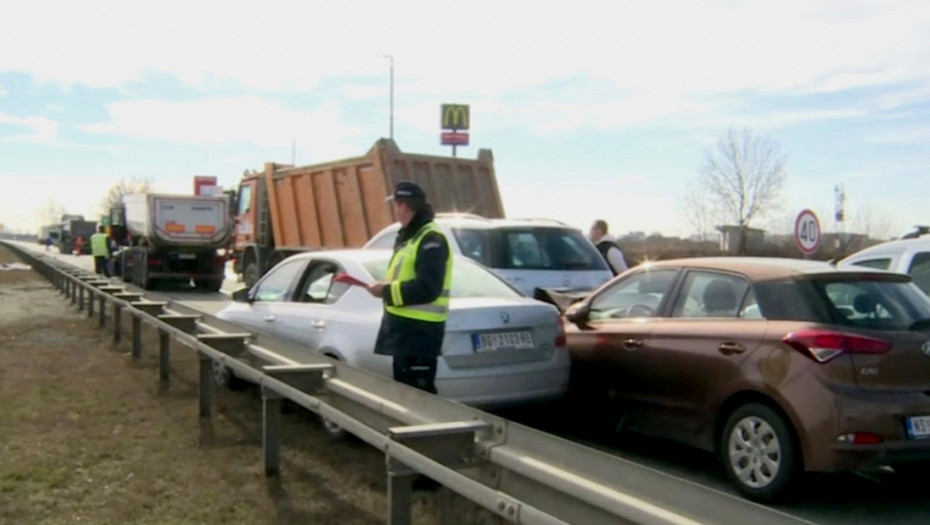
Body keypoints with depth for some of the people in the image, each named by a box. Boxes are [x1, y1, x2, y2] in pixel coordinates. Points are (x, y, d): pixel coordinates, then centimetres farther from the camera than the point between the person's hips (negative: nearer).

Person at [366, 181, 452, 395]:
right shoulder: (408, 237, 16)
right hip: (405, 326, 10)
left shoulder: (431, 240, -17)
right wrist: (386, 289, 5)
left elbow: (426, 288, -26)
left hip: (420, 330, -10)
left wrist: (386, 291, -18)